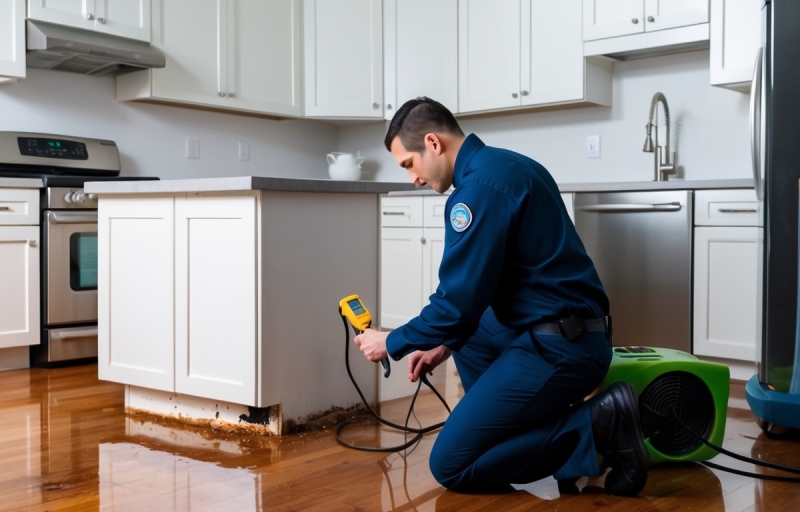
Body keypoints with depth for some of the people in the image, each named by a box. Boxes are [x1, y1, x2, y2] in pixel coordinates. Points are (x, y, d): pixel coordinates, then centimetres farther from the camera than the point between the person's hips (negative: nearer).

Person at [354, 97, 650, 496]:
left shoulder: (479, 186, -16)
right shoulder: (503, 165, 15)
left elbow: (458, 302, -16)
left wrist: (393, 343, 1)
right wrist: (444, 344, 20)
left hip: (557, 347, -10)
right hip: (568, 331, 10)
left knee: (450, 465, -4)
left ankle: (597, 426, -6)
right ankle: (508, 431, 16)